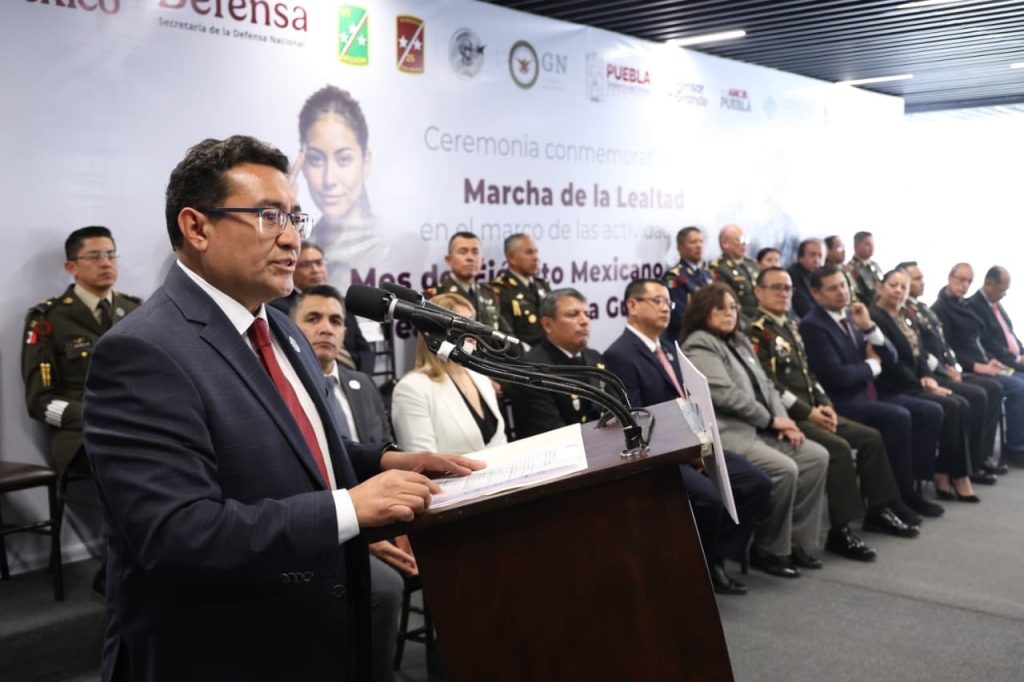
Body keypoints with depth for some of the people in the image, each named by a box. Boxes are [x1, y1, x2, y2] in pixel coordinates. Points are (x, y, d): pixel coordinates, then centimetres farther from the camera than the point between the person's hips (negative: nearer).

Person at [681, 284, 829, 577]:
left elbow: (765, 385, 19)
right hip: (727, 433, -9)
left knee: (817, 456, -5)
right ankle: (768, 549, -8)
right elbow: (726, 394, -19)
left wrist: (784, 421, 1)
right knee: (784, 469, -27)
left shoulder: (739, 341, 21)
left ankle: (797, 540, 3)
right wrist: (772, 420, -11)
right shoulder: (699, 345, -8)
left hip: (760, 428, 9)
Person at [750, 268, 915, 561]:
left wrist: (825, 404, 3)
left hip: (812, 410, 9)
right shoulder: (757, 331, -10)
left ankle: (878, 510, 15)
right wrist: (807, 412, -17)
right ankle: (840, 530, -21)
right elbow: (768, 385, -18)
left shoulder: (791, 326, 19)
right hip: (787, 416, -9)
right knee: (838, 447, -27)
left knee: (871, 437, 4)